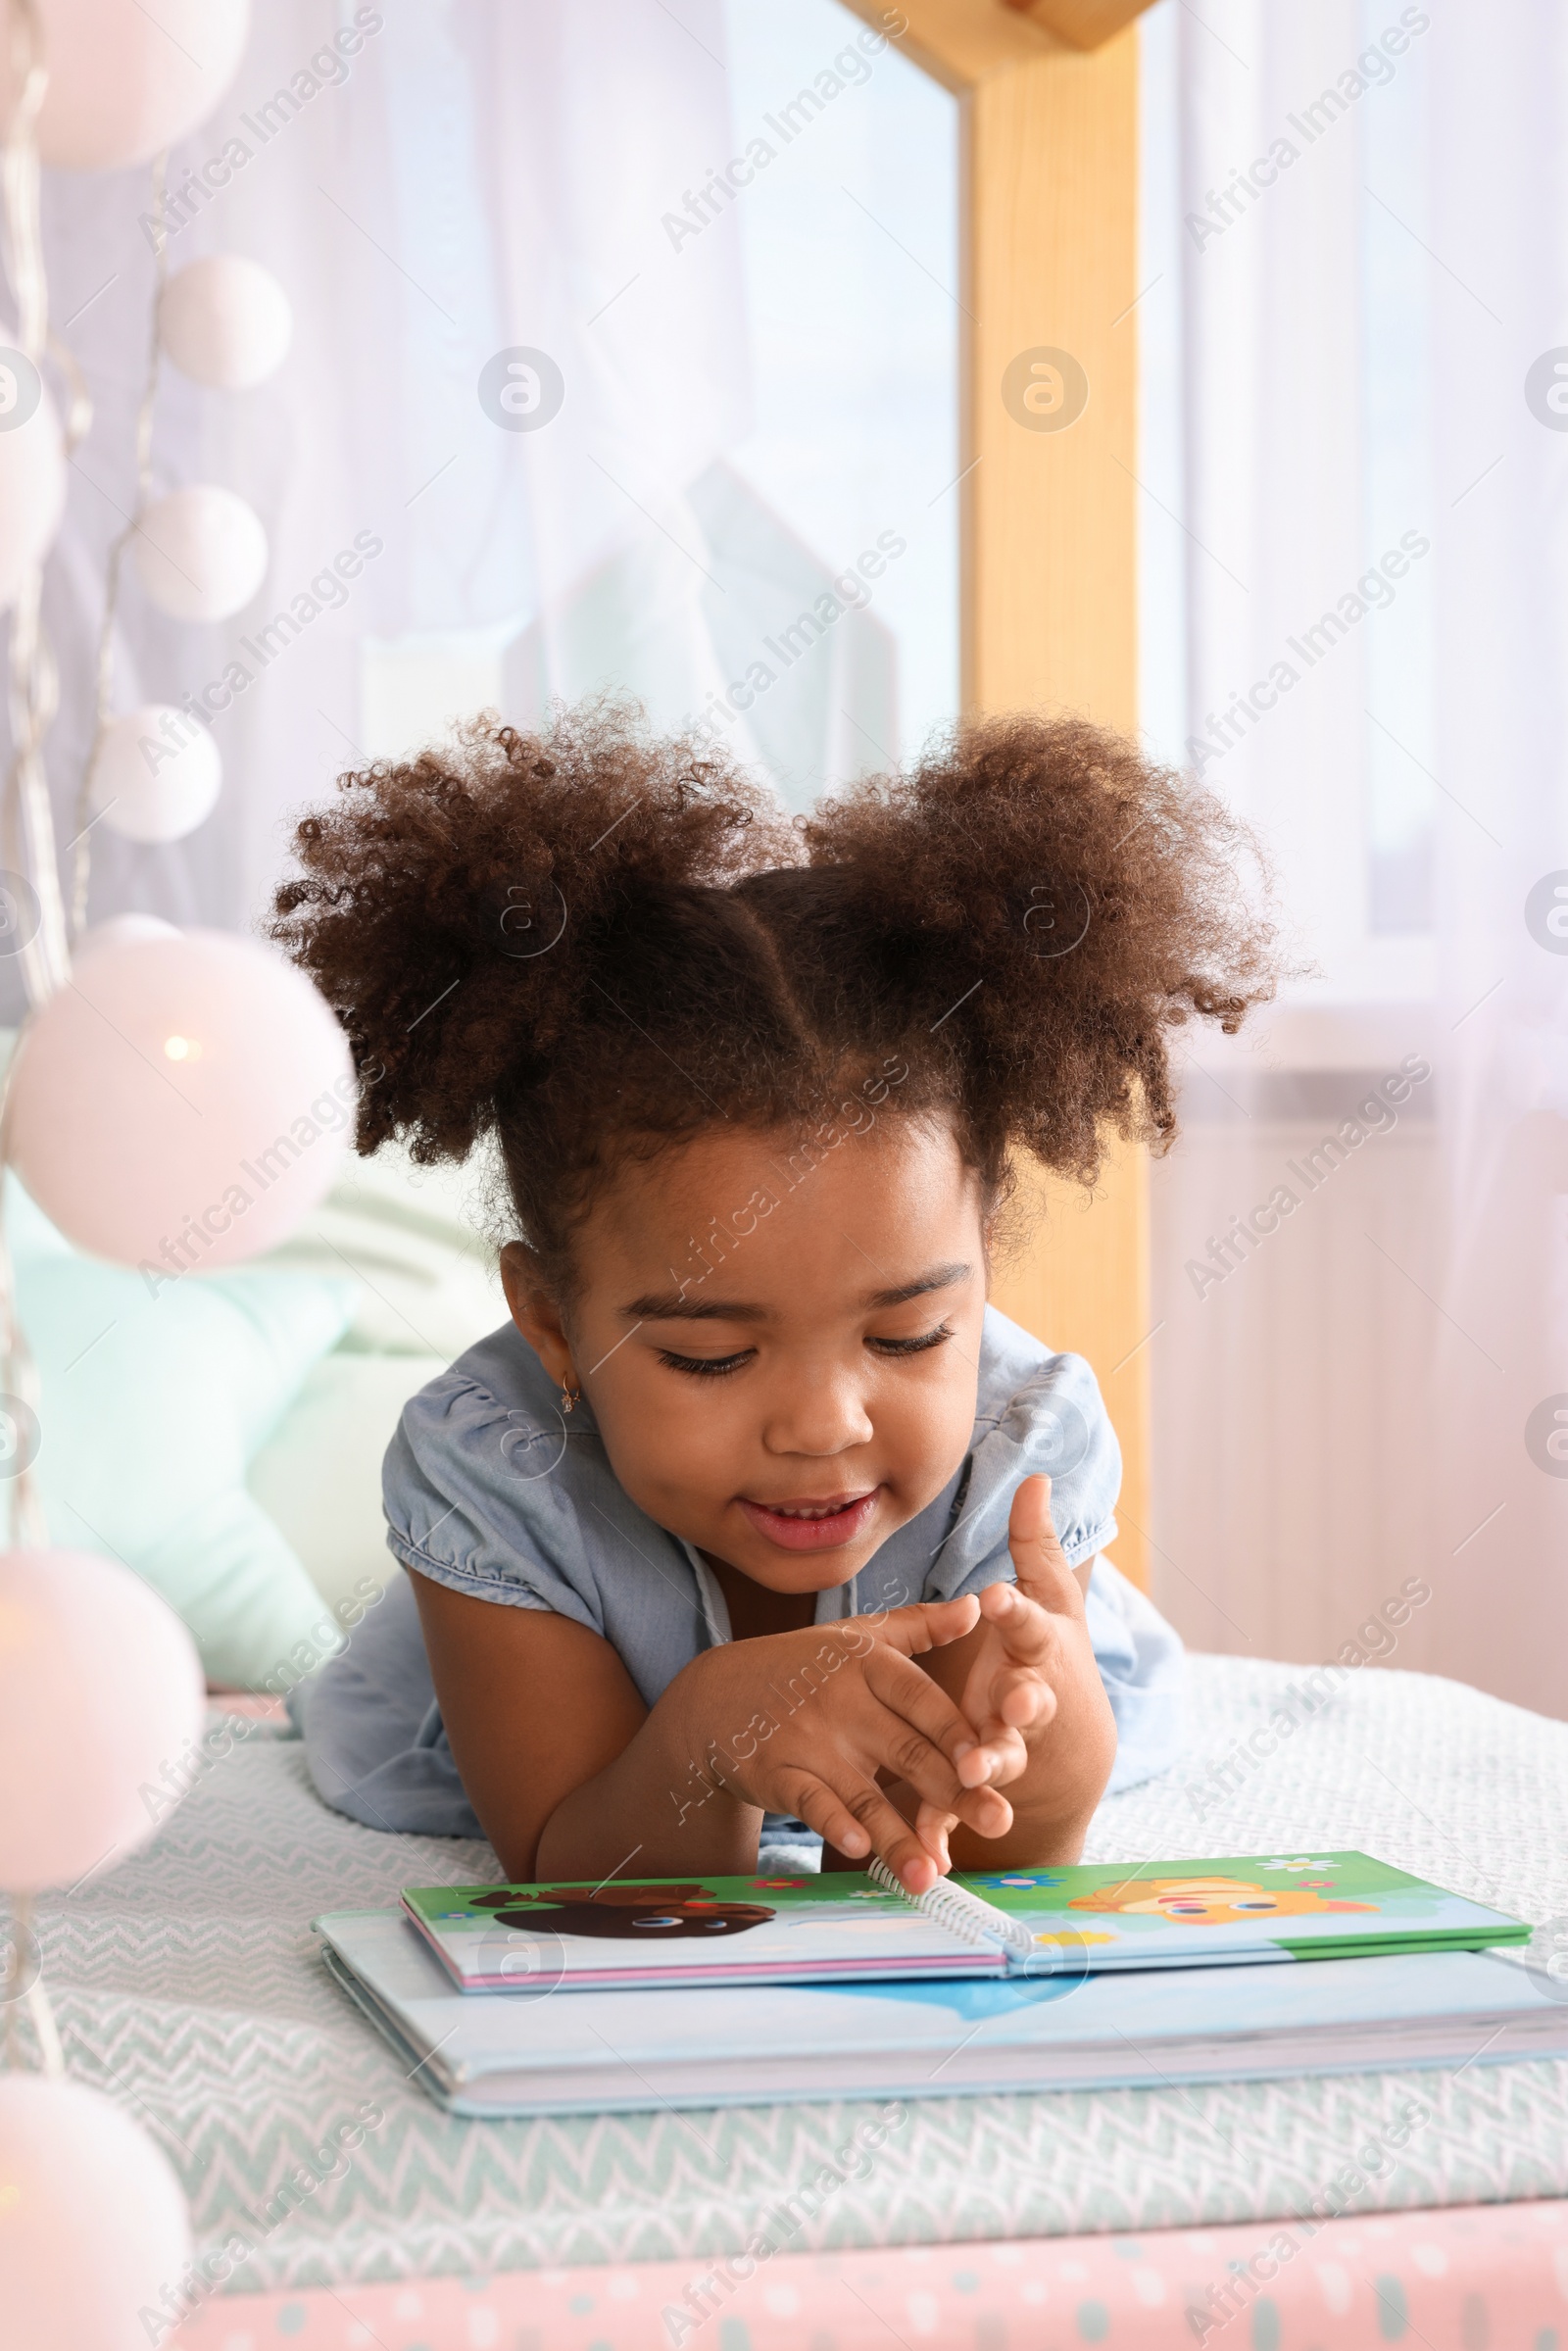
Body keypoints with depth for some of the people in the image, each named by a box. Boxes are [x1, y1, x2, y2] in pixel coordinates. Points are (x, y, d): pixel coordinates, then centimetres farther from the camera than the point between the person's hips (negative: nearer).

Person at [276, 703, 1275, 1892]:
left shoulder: (1024, 1446, -40)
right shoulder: (489, 1471, -42)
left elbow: (906, 1896, -38)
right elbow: (579, 1888, -37)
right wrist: (706, 1737, -62)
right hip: (609, 1766, 0)